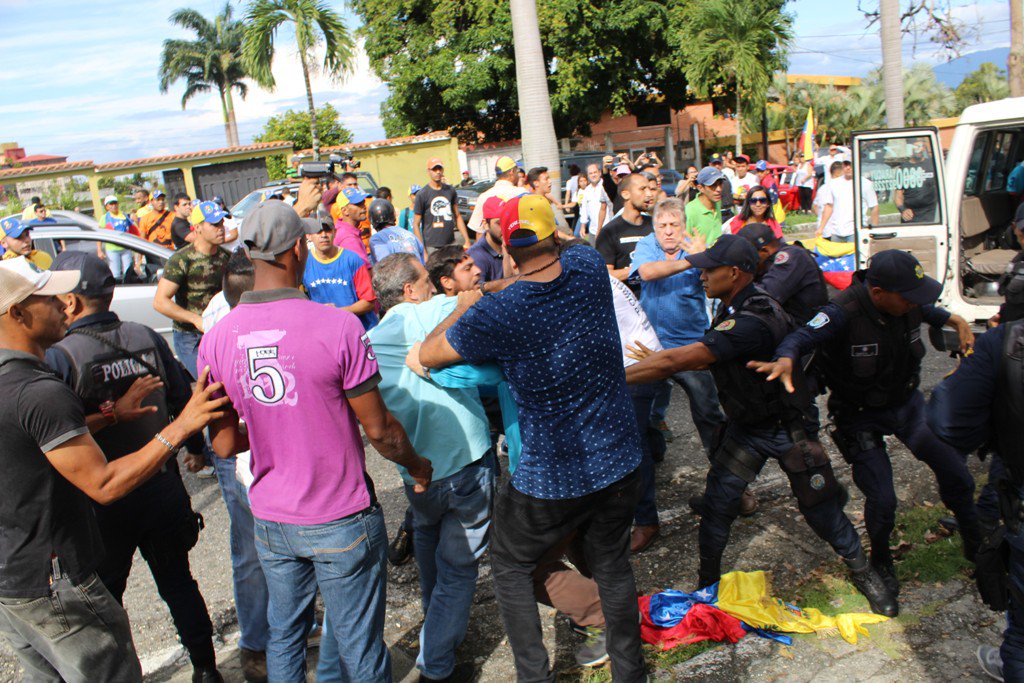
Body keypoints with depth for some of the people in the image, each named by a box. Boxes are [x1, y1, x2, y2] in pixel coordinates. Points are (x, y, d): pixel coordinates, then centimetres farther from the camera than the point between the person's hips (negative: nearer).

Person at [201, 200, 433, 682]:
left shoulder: (216, 340, -6)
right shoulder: (338, 327, -20)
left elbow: (224, 445, 0)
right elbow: (379, 429, -13)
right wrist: (417, 467, 6)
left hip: (270, 521, 5)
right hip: (341, 522, -4)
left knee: (284, 637, 23)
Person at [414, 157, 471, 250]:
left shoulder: (450, 190, 12)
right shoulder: (422, 194, -3)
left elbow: (458, 217, 16)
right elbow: (416, 224, -3)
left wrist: (467, 241, 10)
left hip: (451, 244, 4)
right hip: (432, 247, -4)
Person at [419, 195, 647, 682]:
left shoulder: (496, 313, -23)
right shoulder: (590, 268, -9)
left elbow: (427, 355, -7)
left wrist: (463, 308, 7)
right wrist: (493, 291, 15)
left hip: (552, 477, -5)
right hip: (618, 460, 5)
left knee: (510, 565, 20)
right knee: (612, 561, 25)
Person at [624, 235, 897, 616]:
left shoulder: (752, 323, -35)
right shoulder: (735, 309, -4)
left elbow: (678, 360, -39)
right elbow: (703, 360, 9)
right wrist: (659, 361, -3)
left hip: (788, 430, -7)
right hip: (745, 428, 7)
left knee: (820, 510, 8)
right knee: (716, 505, 3)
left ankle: (863, 573, 33)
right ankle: (707, 583, 21)